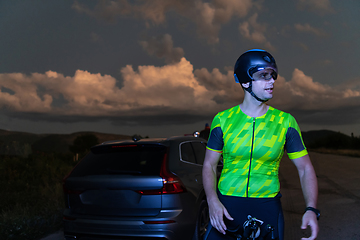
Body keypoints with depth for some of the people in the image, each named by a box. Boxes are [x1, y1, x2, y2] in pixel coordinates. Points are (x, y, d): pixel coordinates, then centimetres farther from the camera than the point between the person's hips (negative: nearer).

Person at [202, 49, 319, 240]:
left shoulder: (285, 122, -2)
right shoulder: (223, 120, -2)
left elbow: (305, 168, 0)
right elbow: (209, 165, 3)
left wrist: (311, 209, -14)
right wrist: (213, 201, -13)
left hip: (268, 209, 1)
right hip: (227, 208, 0)